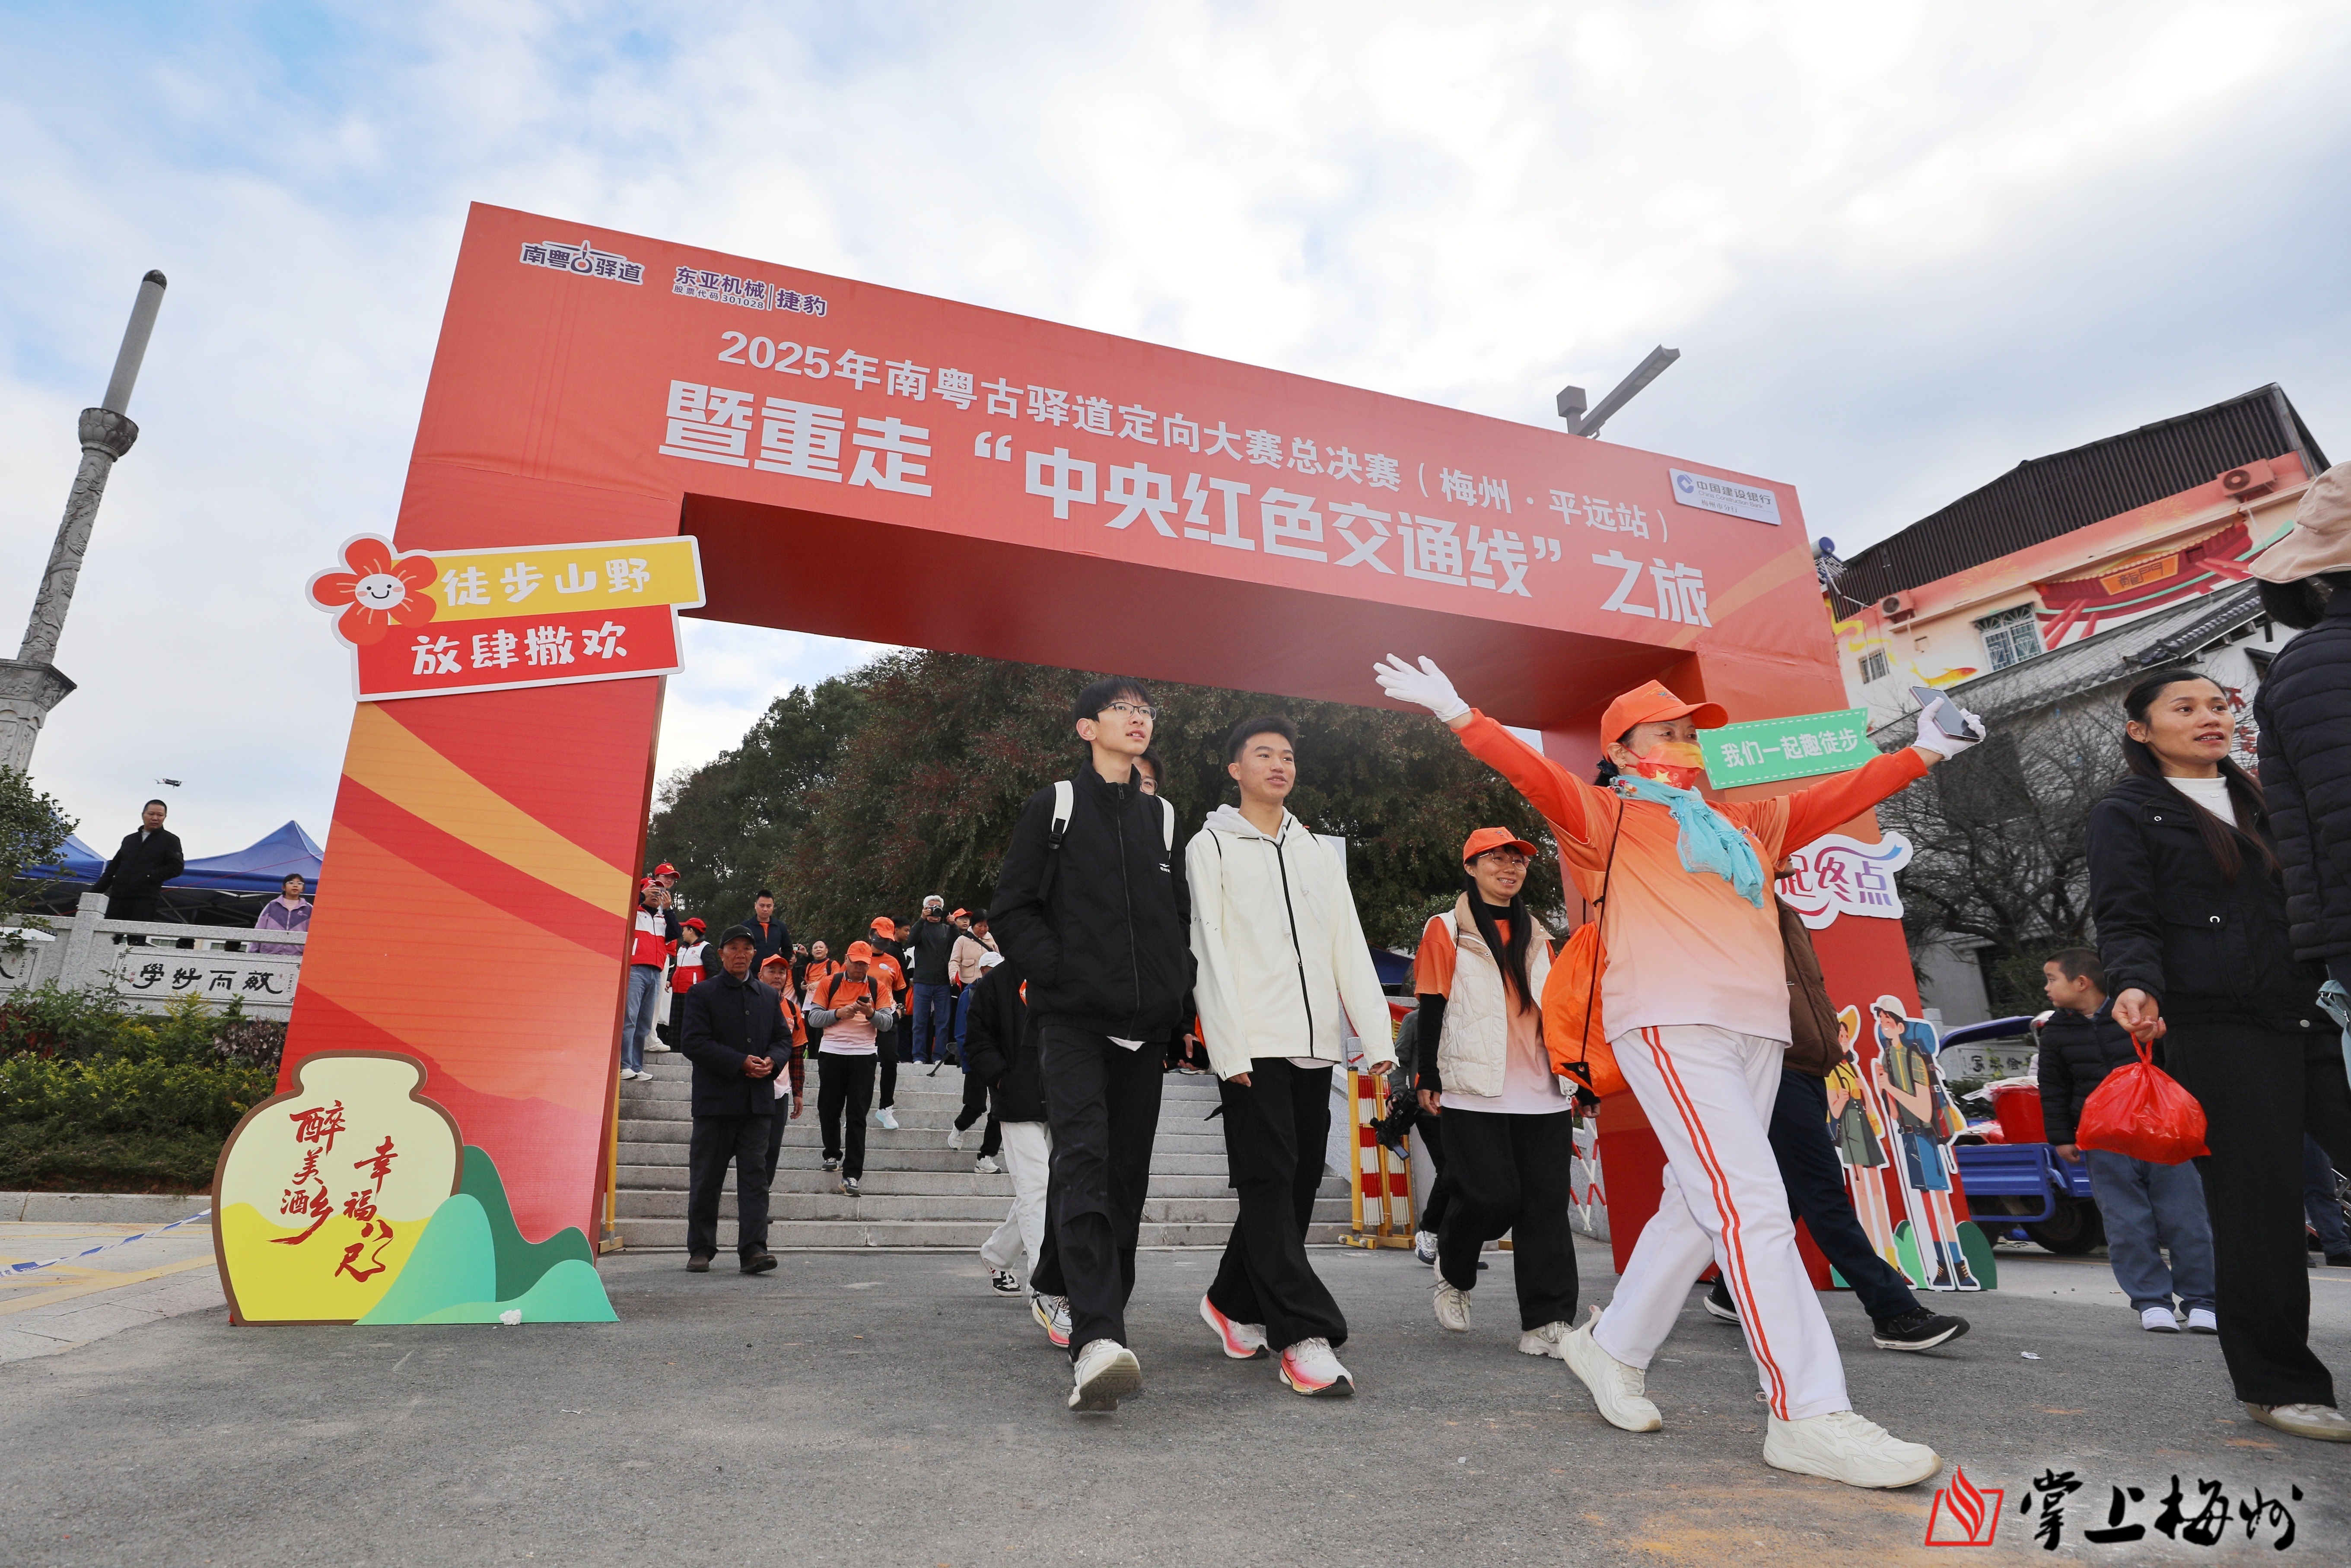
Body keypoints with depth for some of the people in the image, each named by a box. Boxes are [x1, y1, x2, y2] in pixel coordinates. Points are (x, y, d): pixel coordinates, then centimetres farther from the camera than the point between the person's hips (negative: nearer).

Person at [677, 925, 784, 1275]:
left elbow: (784, 1039, 15)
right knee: (707, 1178, 6)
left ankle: (754, 1248, -4)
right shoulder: (702, 994, 1)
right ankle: (701, 1249, 19)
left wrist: (770, 1061, -8)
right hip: (716, 1099, -3)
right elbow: (695, 1043, -9)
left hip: (757, 1100, 3)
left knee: (755, 1174, -3)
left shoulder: (769, 997, 14)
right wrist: (741, 1063, -17)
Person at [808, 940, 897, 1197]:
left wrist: (871, 1013, -19)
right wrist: (838, 1013, -14)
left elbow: (888, 1023, 0)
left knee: (857, 1115, -4)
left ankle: (852, 1173, -4)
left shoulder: (878, 988, 6)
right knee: (828, 1109, 10)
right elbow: (813, 1018, 2)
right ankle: (833, 1154, 35)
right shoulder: (830, 984, 6)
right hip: (831, 1053, 1)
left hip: (864, 1055, -1)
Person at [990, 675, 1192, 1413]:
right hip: (1072, 1019, -5)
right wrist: (1058, 968, -11)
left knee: (1126, 1174, 7)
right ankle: (1097, 1341, -25)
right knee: (1085, 1161, -18)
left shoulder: (1162, 818, 17)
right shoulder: (1054, 807, 5)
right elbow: (1011, 909, 2)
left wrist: (1176, 985, 7)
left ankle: (1067, 1295, 26)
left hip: (1144, 1024, 5)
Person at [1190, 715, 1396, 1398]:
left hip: (1314, 1043, 6)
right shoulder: (1211, 846, 4)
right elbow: (1212, 950, -5)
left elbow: (1349, 948, 13)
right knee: (1270, 1182, -8)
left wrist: (1376, 1037, 3)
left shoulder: (1317, 852, 19)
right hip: (1253, 1044, -5)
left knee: (1297, 1186, 9)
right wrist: (1231, 1049, -14)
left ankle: (1234, 1304, 27)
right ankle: (1305, 1336, -5)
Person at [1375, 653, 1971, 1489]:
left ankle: (1612, 1348, 25)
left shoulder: (1745, 822, 28)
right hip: (1669, 1021, -7)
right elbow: (1534, 771, -5)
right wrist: (1458, 713, -15)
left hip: (1755, 1024, 7)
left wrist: (1925, 750, 25)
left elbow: (1837, 797, 30)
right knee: (1751, 1203, -14)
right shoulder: (1607, 815, 8)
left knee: (1698, 1204, 8)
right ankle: (1808, 1414, -9)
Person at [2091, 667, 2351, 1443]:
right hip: (2219, 1029, -5)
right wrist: (2137, 987, -25)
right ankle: (2278, 1384, 12)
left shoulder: (2263, 798, 20)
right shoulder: (2127, 813, 2)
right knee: (2260, 1206, -2)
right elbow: (2125, 921, -6)